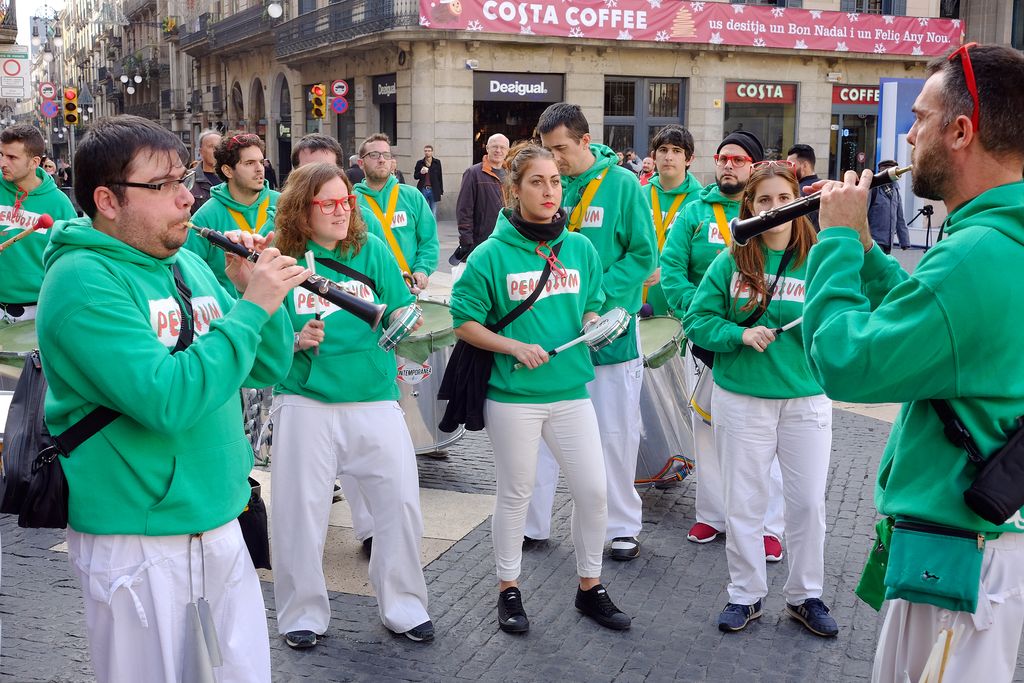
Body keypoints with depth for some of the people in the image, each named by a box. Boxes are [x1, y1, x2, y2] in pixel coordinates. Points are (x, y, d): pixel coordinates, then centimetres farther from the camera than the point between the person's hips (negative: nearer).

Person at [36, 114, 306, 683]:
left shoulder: (189, 264, 7)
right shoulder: (83, 280, -17)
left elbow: (267, 369, 8)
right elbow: (170, 400, -28)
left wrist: (260, 292, -8)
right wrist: (251, 307, -23)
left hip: (221, 523, 7)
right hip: (135, 544, -7)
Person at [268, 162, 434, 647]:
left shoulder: (372, 250, 5)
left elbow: (403, 318, 4)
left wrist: (402, 324, -17)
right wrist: (293, 340, -15)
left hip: (374, 400, 1)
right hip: (306, 403, -1)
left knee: (401, 501, 1)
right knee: (301, 510, 5)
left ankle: (404, 606, 21)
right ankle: (303, 613, 25)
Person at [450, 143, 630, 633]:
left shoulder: (581, 249, 5)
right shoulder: (492, 254, -7)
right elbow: (464, 322, -5)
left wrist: (594, 324, -5)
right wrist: (515, 346, -17)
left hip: (571, 391, 4)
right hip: (513, 395, -3)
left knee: (593, 490, 4)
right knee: (515, 494, 9)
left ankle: (590, 588, 24)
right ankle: (509, 590, 27)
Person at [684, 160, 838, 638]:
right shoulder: (731, 262, -1)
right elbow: (697, 320, -1)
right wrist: (740, 334, -17)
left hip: (806, 398, 0)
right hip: (742, 399, 0)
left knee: (807, 501, 9)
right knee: (744, 502, 9)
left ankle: (805, 595, 29)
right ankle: (746, 594, 26)